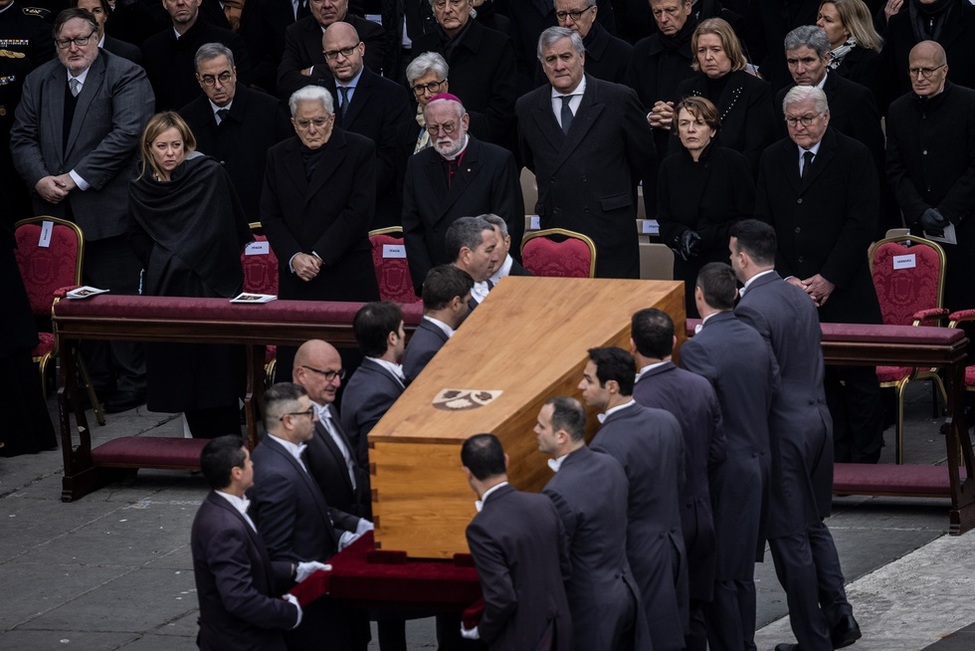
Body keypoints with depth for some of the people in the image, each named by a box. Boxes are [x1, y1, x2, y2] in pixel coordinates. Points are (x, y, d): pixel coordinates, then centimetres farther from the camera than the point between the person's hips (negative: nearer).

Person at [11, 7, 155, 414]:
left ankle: (130, 385, 7)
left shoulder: (126, 77, -3)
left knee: (118, 298, -2)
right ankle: (95, 380, 16)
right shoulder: (39, 82, 14)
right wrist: (40, 179, -8)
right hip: (57, 212, 5)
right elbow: (22, 136, 11)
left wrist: (76, 178, -16)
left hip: (108, 209, -5)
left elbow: (127, 133, -15)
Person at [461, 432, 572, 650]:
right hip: (557, 631, 6)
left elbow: (502, 598, -25)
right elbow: (565, 566, 7)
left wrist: (482, 632, -7)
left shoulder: (483, 528, -23)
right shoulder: (543, 504, -3)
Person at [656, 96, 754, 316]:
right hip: (688, 269, 3)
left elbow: (747, 220, -5)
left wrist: (707, 237, -15)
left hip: (728, 266, -3)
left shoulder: (733, 162, -4)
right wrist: (682, 237, -13)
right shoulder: (670, 166, 7)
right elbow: (664, 223, 9)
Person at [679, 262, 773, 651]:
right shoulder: (756, 340, 4)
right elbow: (770, 397, 9)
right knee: (742, 571, 17)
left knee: (718, 576, 0)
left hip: (723, 471, -8)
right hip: (757, 461, 8)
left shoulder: (698, 349, -19)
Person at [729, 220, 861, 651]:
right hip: (817, 417, 8)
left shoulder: (752, 309, -18)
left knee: (790, 538, 2)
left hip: (784, 431, -8)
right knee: (812, 524, 21)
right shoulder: (798, 296, 8)